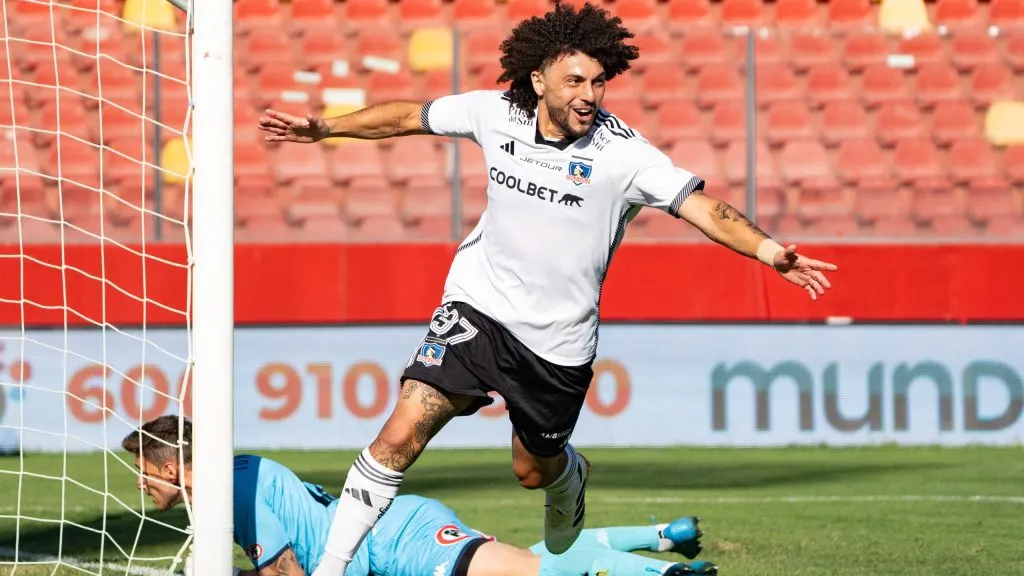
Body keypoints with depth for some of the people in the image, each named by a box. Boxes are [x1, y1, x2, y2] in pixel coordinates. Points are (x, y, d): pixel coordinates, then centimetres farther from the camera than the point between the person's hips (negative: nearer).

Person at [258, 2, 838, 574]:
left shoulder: (623, 153, -20)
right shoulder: (495, 113, -9)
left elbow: (702, 206, -29)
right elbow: (408, 117, 7)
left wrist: (768, 250, -45)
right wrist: (324, 128, 12)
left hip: (559, 337, -1)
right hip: (479, 306, 1)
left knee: (535, 470, 17)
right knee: (402, 435, -16)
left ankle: (571, 475, 56)